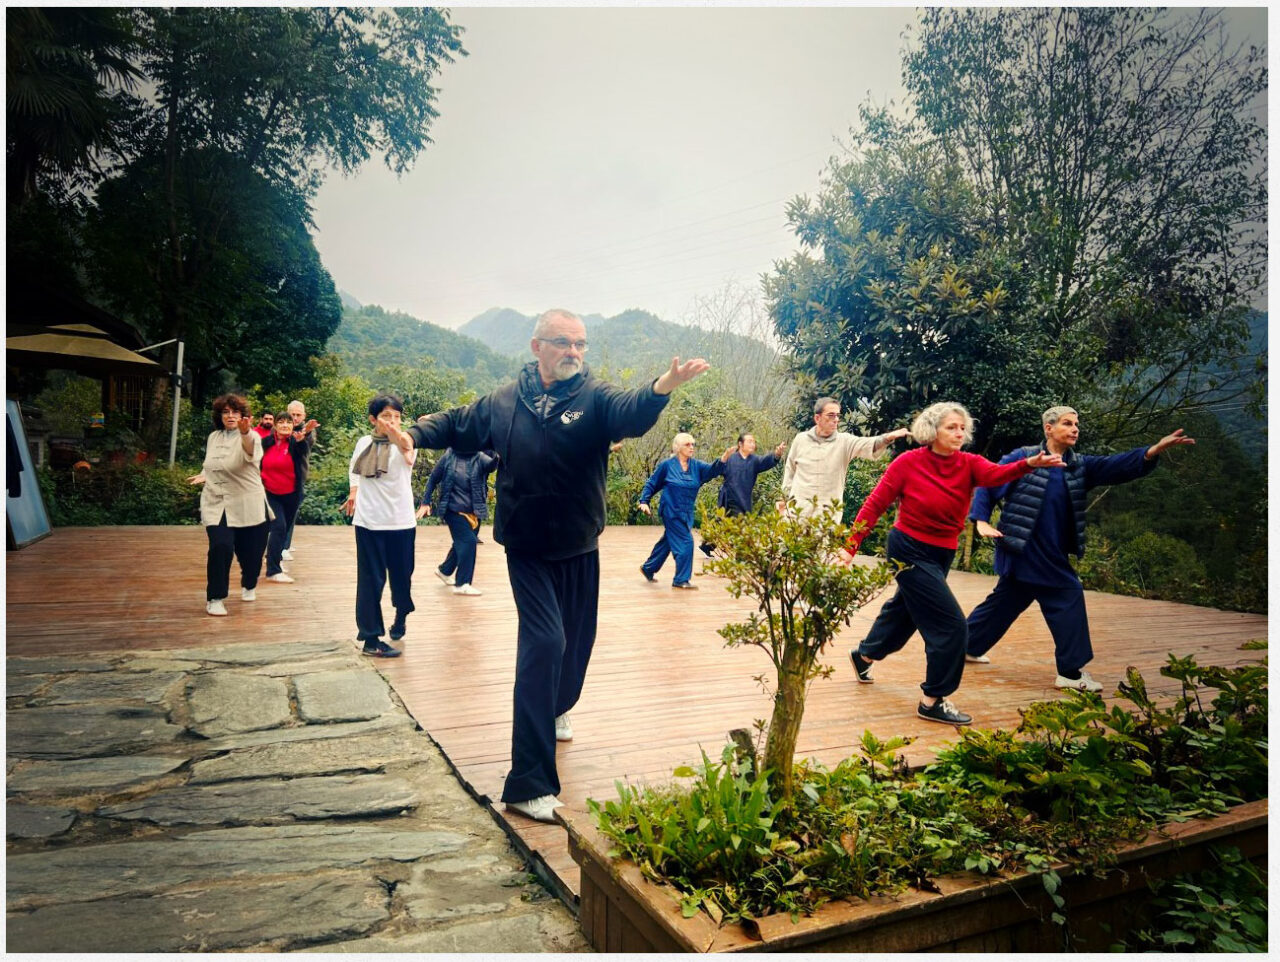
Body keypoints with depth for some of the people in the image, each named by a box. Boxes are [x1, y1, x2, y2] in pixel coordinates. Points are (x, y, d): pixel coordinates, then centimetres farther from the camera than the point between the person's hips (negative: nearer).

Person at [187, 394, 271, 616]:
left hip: (248, 506, -3)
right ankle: (215, 598, -4)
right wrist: (204, 476, 7)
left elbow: (251, 452, -37)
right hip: (217, 505, 3)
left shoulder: (251, 436, -10)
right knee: (221, 547, -19)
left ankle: (249, 586, 40)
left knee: (251, 551, 7)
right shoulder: (213, 437, 8)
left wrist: (244, 433, -56)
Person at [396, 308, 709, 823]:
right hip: (527, 549, -2)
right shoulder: (503, 401, -2)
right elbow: (457, 424, 16)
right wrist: (416, 433, 1)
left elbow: (631, 414, -31)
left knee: (575, 641, 17)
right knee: (544, 642, -14)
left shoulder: (595, 397, -8)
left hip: (579, 548, 2)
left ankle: (555, 710, 53)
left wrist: (661, 387, -51)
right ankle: (528, 784, -9)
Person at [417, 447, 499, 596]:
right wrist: (425, 502, -1)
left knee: (461, 544, 17)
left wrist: (497, 455, -50)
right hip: (454, 510, -4)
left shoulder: (480, 458, -5)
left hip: (473, 511, 4)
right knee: (468, 541, -15)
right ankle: (462, 584, -7)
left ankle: (444, 571, 42)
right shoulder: (449, 457, -6)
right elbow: (433, 479, 2)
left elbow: (492, 464, -28)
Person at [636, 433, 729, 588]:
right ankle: (681, 580, 2)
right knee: (685, 542, -10)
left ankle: (648, 568, 36)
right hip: (671, 511, -6)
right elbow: (651, 484, -1)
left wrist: (723, 459, -33)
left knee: (667, 542, 17)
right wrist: (644, 501, -7)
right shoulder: (667, 464, -8)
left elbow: (712, 469, -14)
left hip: (686, 513, 6)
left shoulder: (696, 465, 3)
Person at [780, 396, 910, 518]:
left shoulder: (844, 441, -2)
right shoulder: (801, 439, 4)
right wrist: (786, 496, 10)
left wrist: (888, 438, -40)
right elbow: (790, 469, 13)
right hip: (798, 508, 1)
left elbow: (869, 444, -20)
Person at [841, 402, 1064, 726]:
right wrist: (851, 546, -17)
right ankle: (933, 701, 2)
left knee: (905, 612, 24)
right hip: (909, 550, -6)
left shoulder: (969, 464, -5)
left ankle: (864, 654, 50)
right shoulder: (908, 462, -15)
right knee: (951, 625, -12)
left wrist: (1028, 464, -49)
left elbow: (996, 473, -28)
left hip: (942, 554, 6)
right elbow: (875, 504, -13)